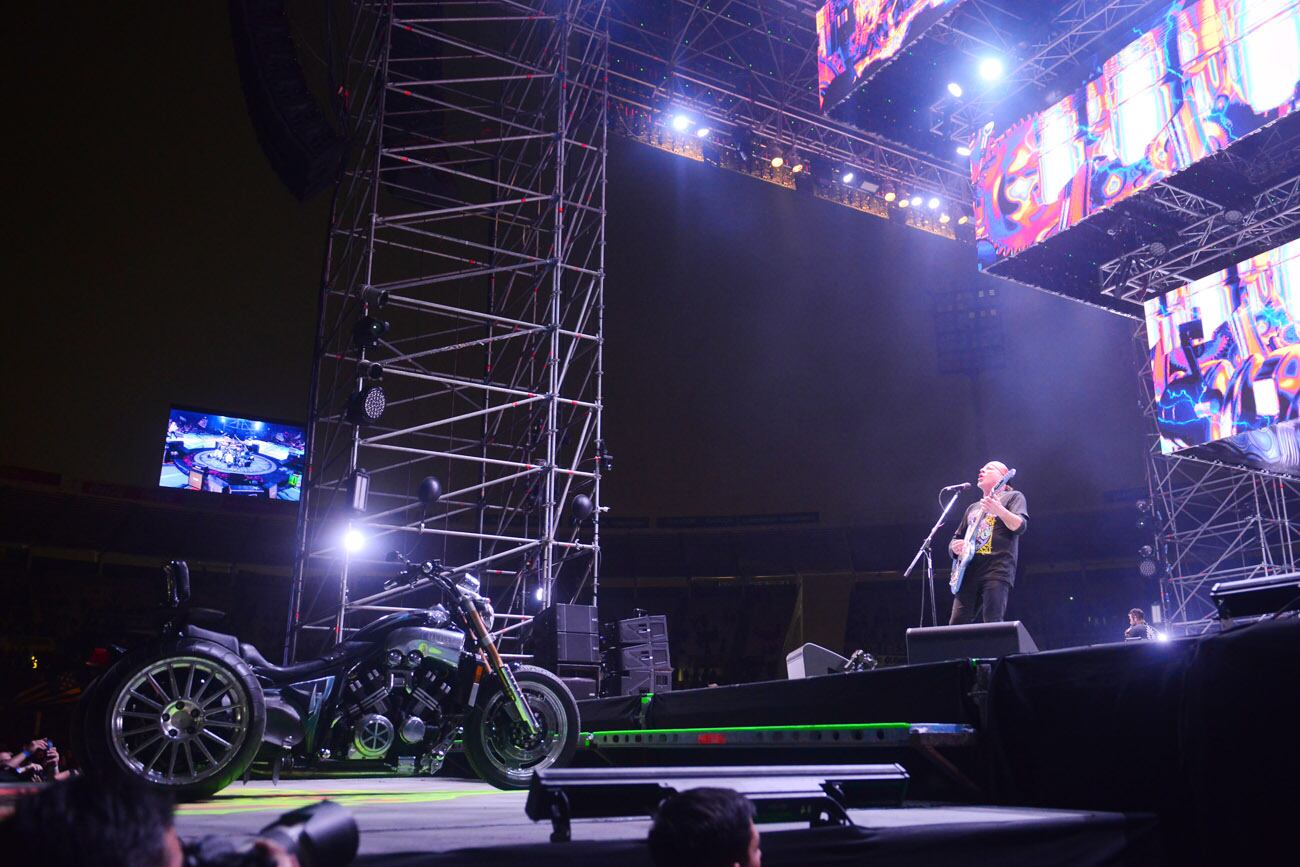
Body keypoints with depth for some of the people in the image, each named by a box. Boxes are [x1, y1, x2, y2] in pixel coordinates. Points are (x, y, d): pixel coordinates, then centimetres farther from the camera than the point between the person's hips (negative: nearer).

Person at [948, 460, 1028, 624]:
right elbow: (955, 539, 28)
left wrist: (998, 509, -26)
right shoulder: (973, 508, 28)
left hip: (998, 570, -6)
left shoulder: (1013, 497, 11)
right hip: (968, 572, 6)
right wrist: (955, 546, 3)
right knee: (955, 626, -5)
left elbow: (1020, 526, -8)